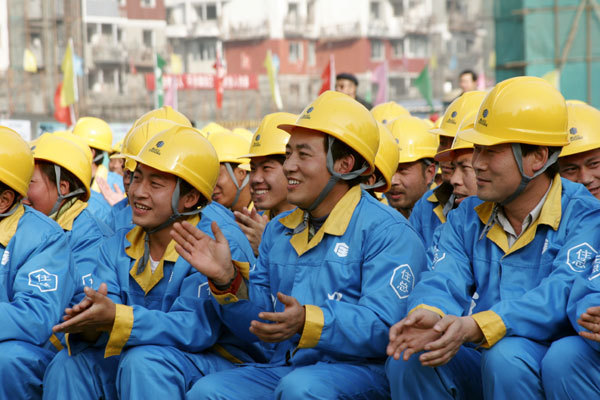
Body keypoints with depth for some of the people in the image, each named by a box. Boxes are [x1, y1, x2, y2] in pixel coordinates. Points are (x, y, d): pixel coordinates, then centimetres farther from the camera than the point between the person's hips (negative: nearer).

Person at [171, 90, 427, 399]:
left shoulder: (387, 231, -5)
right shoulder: (278, 230, 19)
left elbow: (384, 326, -17)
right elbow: (257, 324, 17)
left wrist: (308, 322, -31)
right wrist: (227, 280, -2)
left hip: (358, 371, -5)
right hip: (283, 369, 6)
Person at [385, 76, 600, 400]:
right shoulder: (467, 217, 13)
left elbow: (561, 297, -22)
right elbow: (443, 281, -3)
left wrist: (474, 327, -37)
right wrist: (429, 314, -30)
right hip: (479, 362, 4)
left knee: (506, 354, -35)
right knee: (408, 358, -22)